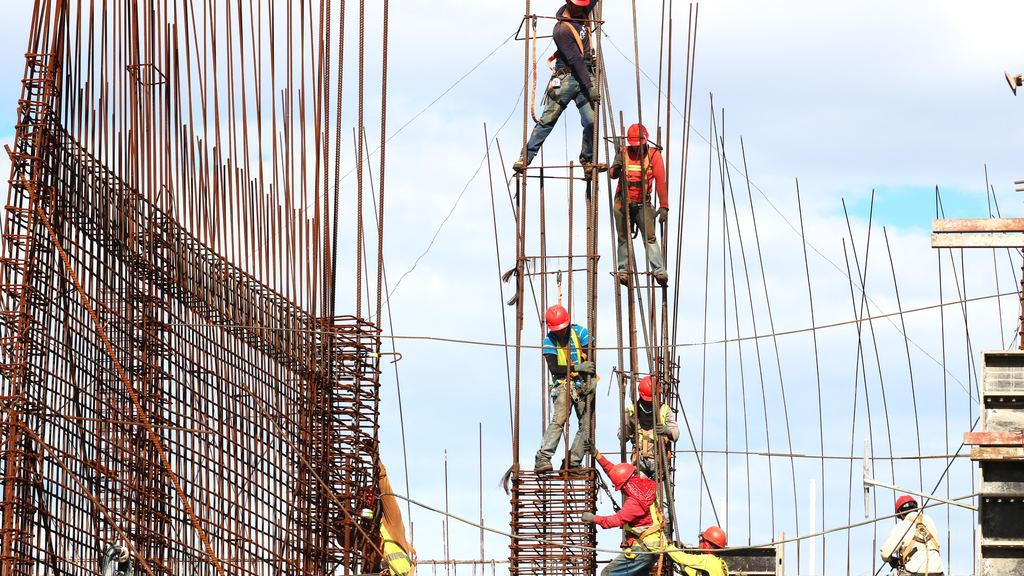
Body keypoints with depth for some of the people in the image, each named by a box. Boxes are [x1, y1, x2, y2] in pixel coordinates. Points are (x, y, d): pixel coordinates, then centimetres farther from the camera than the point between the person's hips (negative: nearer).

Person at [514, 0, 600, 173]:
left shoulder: (580, 14, 8)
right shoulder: (562, 30, -14)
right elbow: (576, 61, -18)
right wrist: (590, 87, -20)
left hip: (585, 76, 6)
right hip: (567, 79, -6)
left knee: (591, 121, -8)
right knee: (548, 120, -5)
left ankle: (587, 160, 5)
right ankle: (525, 158, -3)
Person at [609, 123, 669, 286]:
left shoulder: (653, 154, -6)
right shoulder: (623, 153, -1)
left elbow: (661, 181, -11)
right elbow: (613, 174, -10)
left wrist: (664, 206, -19)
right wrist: (616, 168, -36)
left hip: (643, 204, -2)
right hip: (623, 203, 2)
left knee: (650, 237, -12)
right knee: (624, 238, 5)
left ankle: (659, 271, -20)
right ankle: (623, 270, 10)